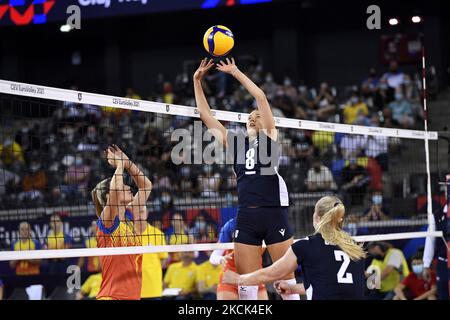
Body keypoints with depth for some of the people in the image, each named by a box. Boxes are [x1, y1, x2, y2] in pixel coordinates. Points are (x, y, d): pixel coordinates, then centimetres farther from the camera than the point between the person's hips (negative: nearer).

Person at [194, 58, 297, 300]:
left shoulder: (269, 137, 7)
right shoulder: (234, 142, 16)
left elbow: (260, 97, 0)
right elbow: (205, 114, 18)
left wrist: (235, 72, 5)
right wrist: (197, 80, 14)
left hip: (274, 213, -4)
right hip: (246, 216, 4)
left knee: (286, 278, -2)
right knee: (246, 282, 1)